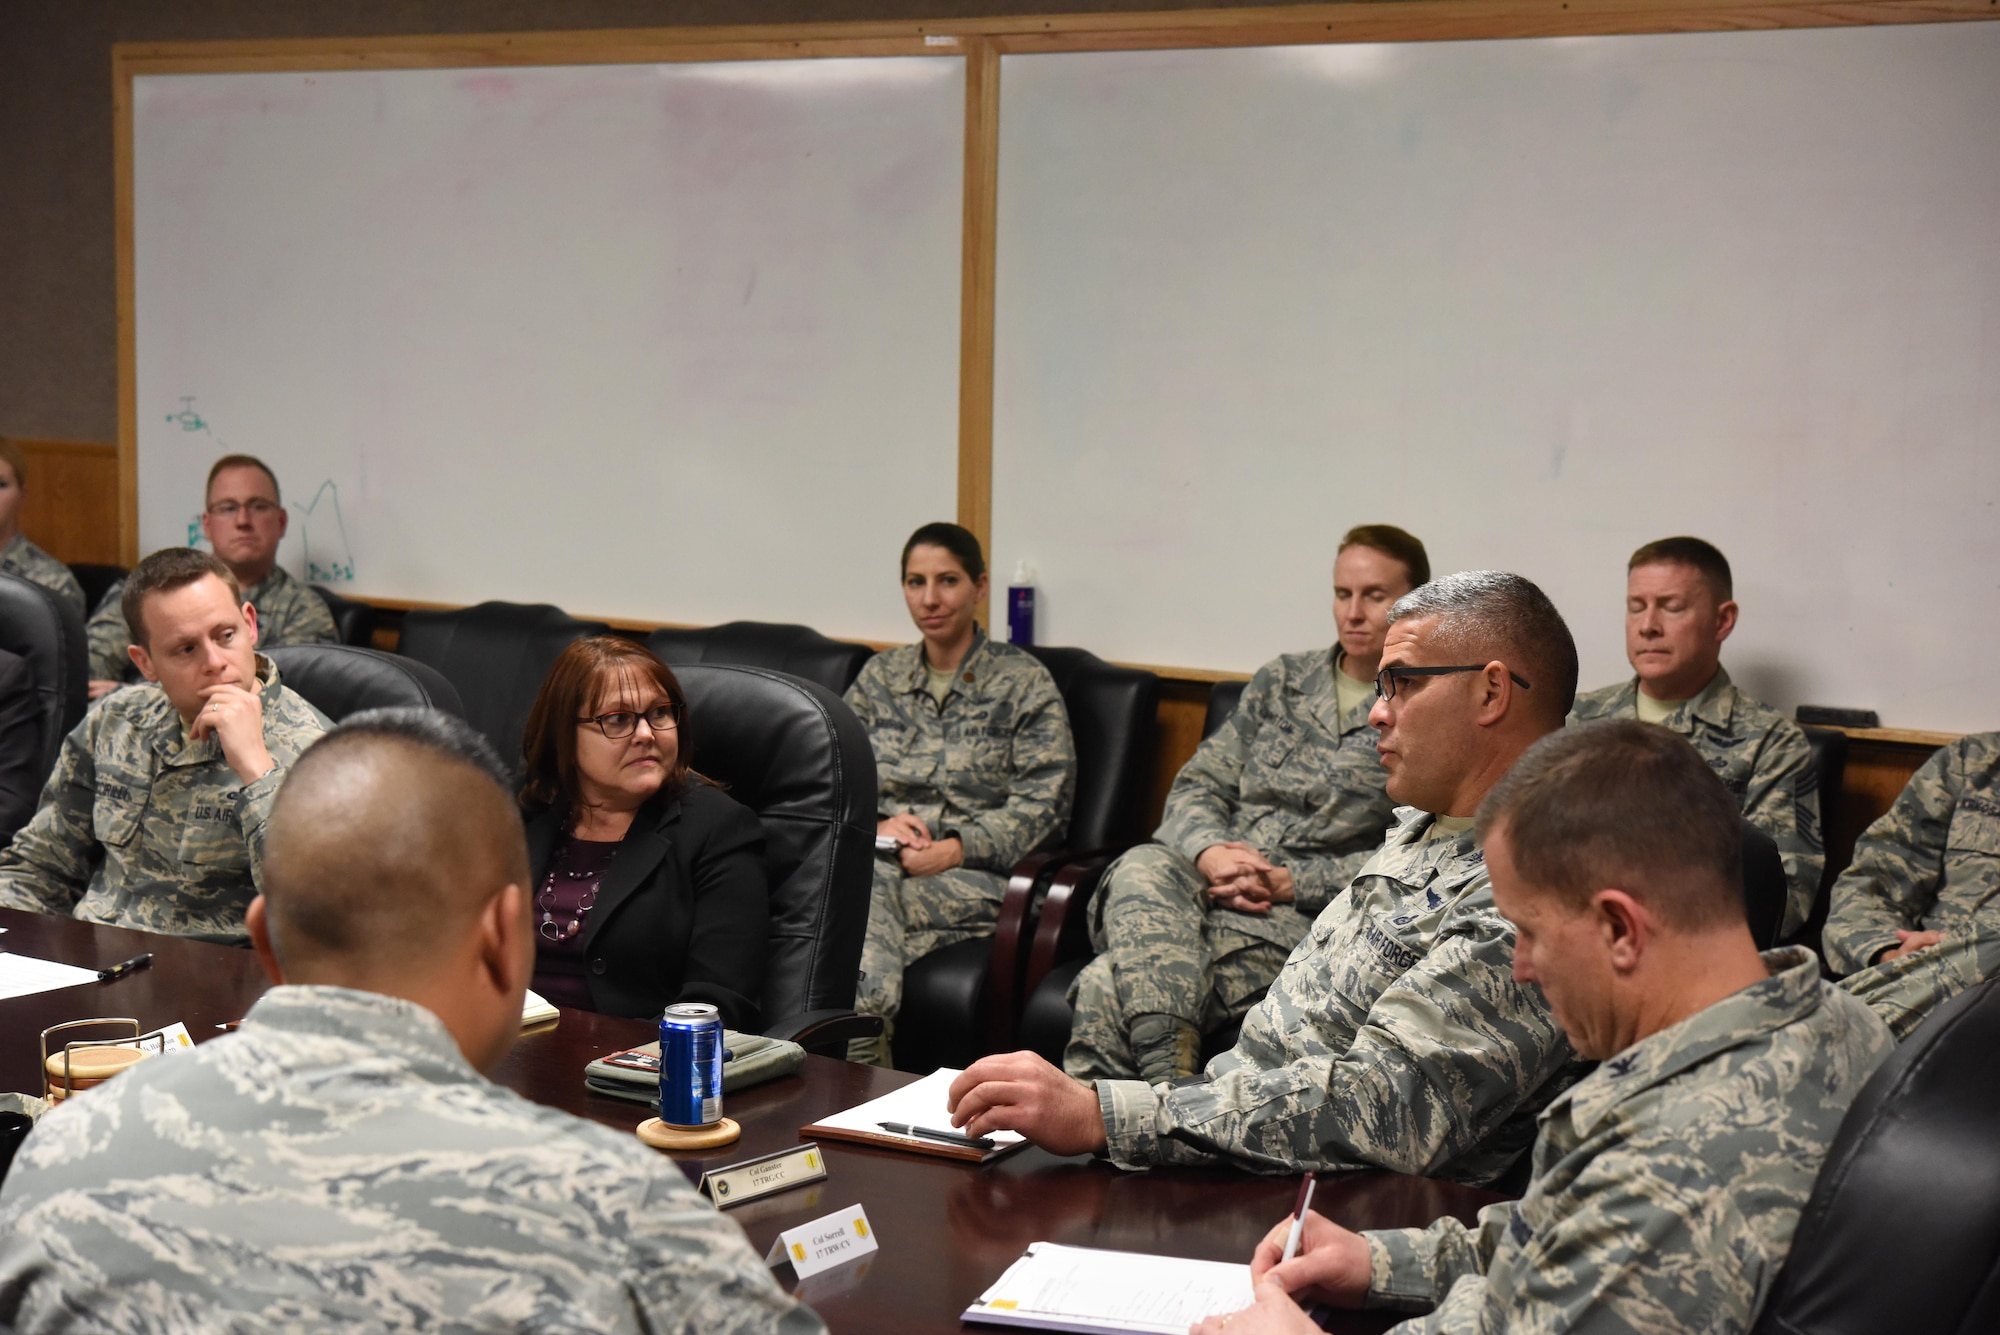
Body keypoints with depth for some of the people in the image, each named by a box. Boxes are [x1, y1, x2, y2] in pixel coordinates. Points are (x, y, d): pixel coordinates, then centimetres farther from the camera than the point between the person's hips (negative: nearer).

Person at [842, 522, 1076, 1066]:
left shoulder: (1024, 681, 8)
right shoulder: (879, 676, 21)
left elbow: (1042, 804, -1)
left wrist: (955, 848, -14)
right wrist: (876, 824, -4)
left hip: (975, 874, -3)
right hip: (877, 858, 3)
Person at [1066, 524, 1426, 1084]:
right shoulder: (1282, 680, 21)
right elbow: (1197, 786, 17)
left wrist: (1291, 883, -15)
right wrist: (1210, 851, -7)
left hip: (1306, 917, -4)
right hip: (1212, 887, 5)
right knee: (1142, 868, -35)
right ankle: (1167, 1077, -48)